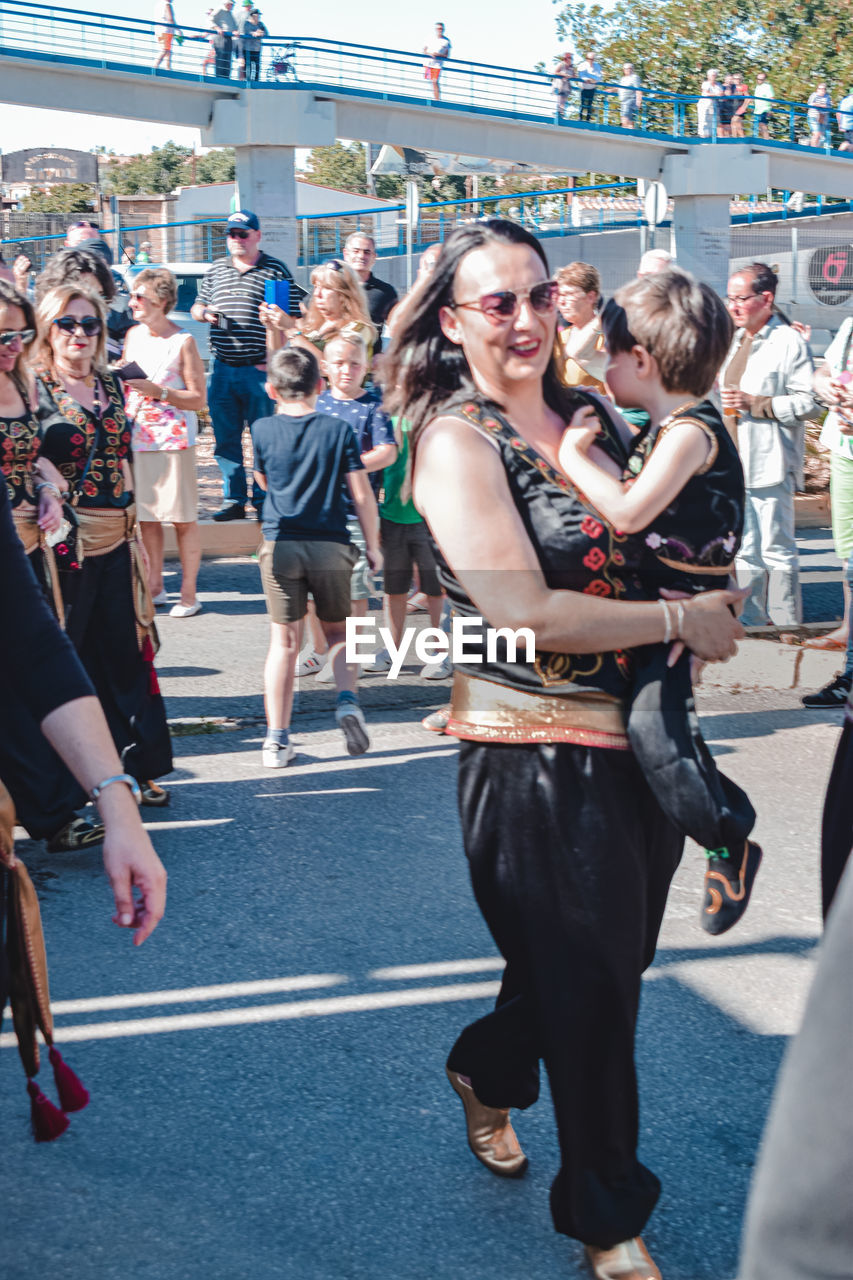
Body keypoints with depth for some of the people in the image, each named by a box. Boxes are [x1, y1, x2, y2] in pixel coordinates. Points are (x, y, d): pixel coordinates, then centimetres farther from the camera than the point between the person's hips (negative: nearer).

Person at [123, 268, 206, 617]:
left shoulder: (183, 341, -8)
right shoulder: (133, 336, 10)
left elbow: (199, 399, -10)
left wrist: (158, 391, -20)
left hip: (174, 440, -6)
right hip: (138, 438, 6)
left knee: (183, 519, -1)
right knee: (145, 517, 10)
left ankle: (188, 595, 7)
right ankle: (155, 588, 23)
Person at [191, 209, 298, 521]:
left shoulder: (275, 270, 0)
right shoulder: (217, 269, 16)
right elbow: (197, 306, 24)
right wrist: (205, 313, -1)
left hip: (259, 369, -5)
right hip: (222, 369, 5)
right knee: (225, 438, 7)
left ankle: (264, 500, 9)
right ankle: (233, 500, 15)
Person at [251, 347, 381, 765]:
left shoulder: (262, 430, 0)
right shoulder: (338, 430, -2)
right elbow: (361, 493, -2)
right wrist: (372, 544, 8)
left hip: (280, 545, 0)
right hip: (331, 545, 0)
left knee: (283, 640, 5)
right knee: (338, 631, 18)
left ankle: (276, 738, 3)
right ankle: (347, 700, -6)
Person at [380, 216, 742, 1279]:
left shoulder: (587, 415, 8)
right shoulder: (456, 439, -13)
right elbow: (525, 611, -22)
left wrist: (712, 585, -1)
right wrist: (680, 621, -15)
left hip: (640, 735, 7)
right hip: (537, 751, -7)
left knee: (617, 961, 21)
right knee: (588, 989, 6)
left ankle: (486, 1073, 50)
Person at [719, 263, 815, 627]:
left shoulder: (789, 342, -8)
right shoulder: (734, 341, 17)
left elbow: (806, 402, -14)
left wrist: (754, 403, -18)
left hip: (770, 464, -8)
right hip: (734, 461, 8)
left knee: (776, 549, -4)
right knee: (745, 550, 12)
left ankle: (785, 630, 4)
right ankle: (753, 623, 20)